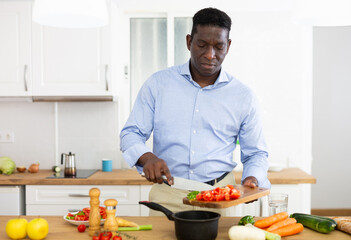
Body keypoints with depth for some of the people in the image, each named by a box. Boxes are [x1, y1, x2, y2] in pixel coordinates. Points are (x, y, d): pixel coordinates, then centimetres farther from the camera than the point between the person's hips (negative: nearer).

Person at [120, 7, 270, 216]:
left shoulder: (243, 96, 5)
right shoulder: (158, 84, 4)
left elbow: (256, 154, 12)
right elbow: (131, 134, 6)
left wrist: (252, 179, -9)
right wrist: (147, 157, -15)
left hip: (219, 198, 1)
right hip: (167, 196, 0)